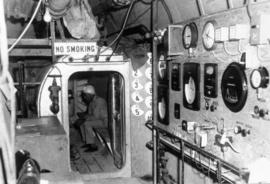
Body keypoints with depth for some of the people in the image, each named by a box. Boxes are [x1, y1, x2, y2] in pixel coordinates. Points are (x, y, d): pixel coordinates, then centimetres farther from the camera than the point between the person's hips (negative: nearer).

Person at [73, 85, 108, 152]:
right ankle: (87, 142, 6)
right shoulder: (91, 101, 7)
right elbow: (88, 112, 18)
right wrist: (82, 114, -2)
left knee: (87, 124, -26)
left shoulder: (99, 101, -23)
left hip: (104, 121, -9)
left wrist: (85, 116, -16)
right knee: (80, 122, 0)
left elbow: (95, 117, -28)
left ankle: (93, 146, -20)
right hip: (98, 119, 10)